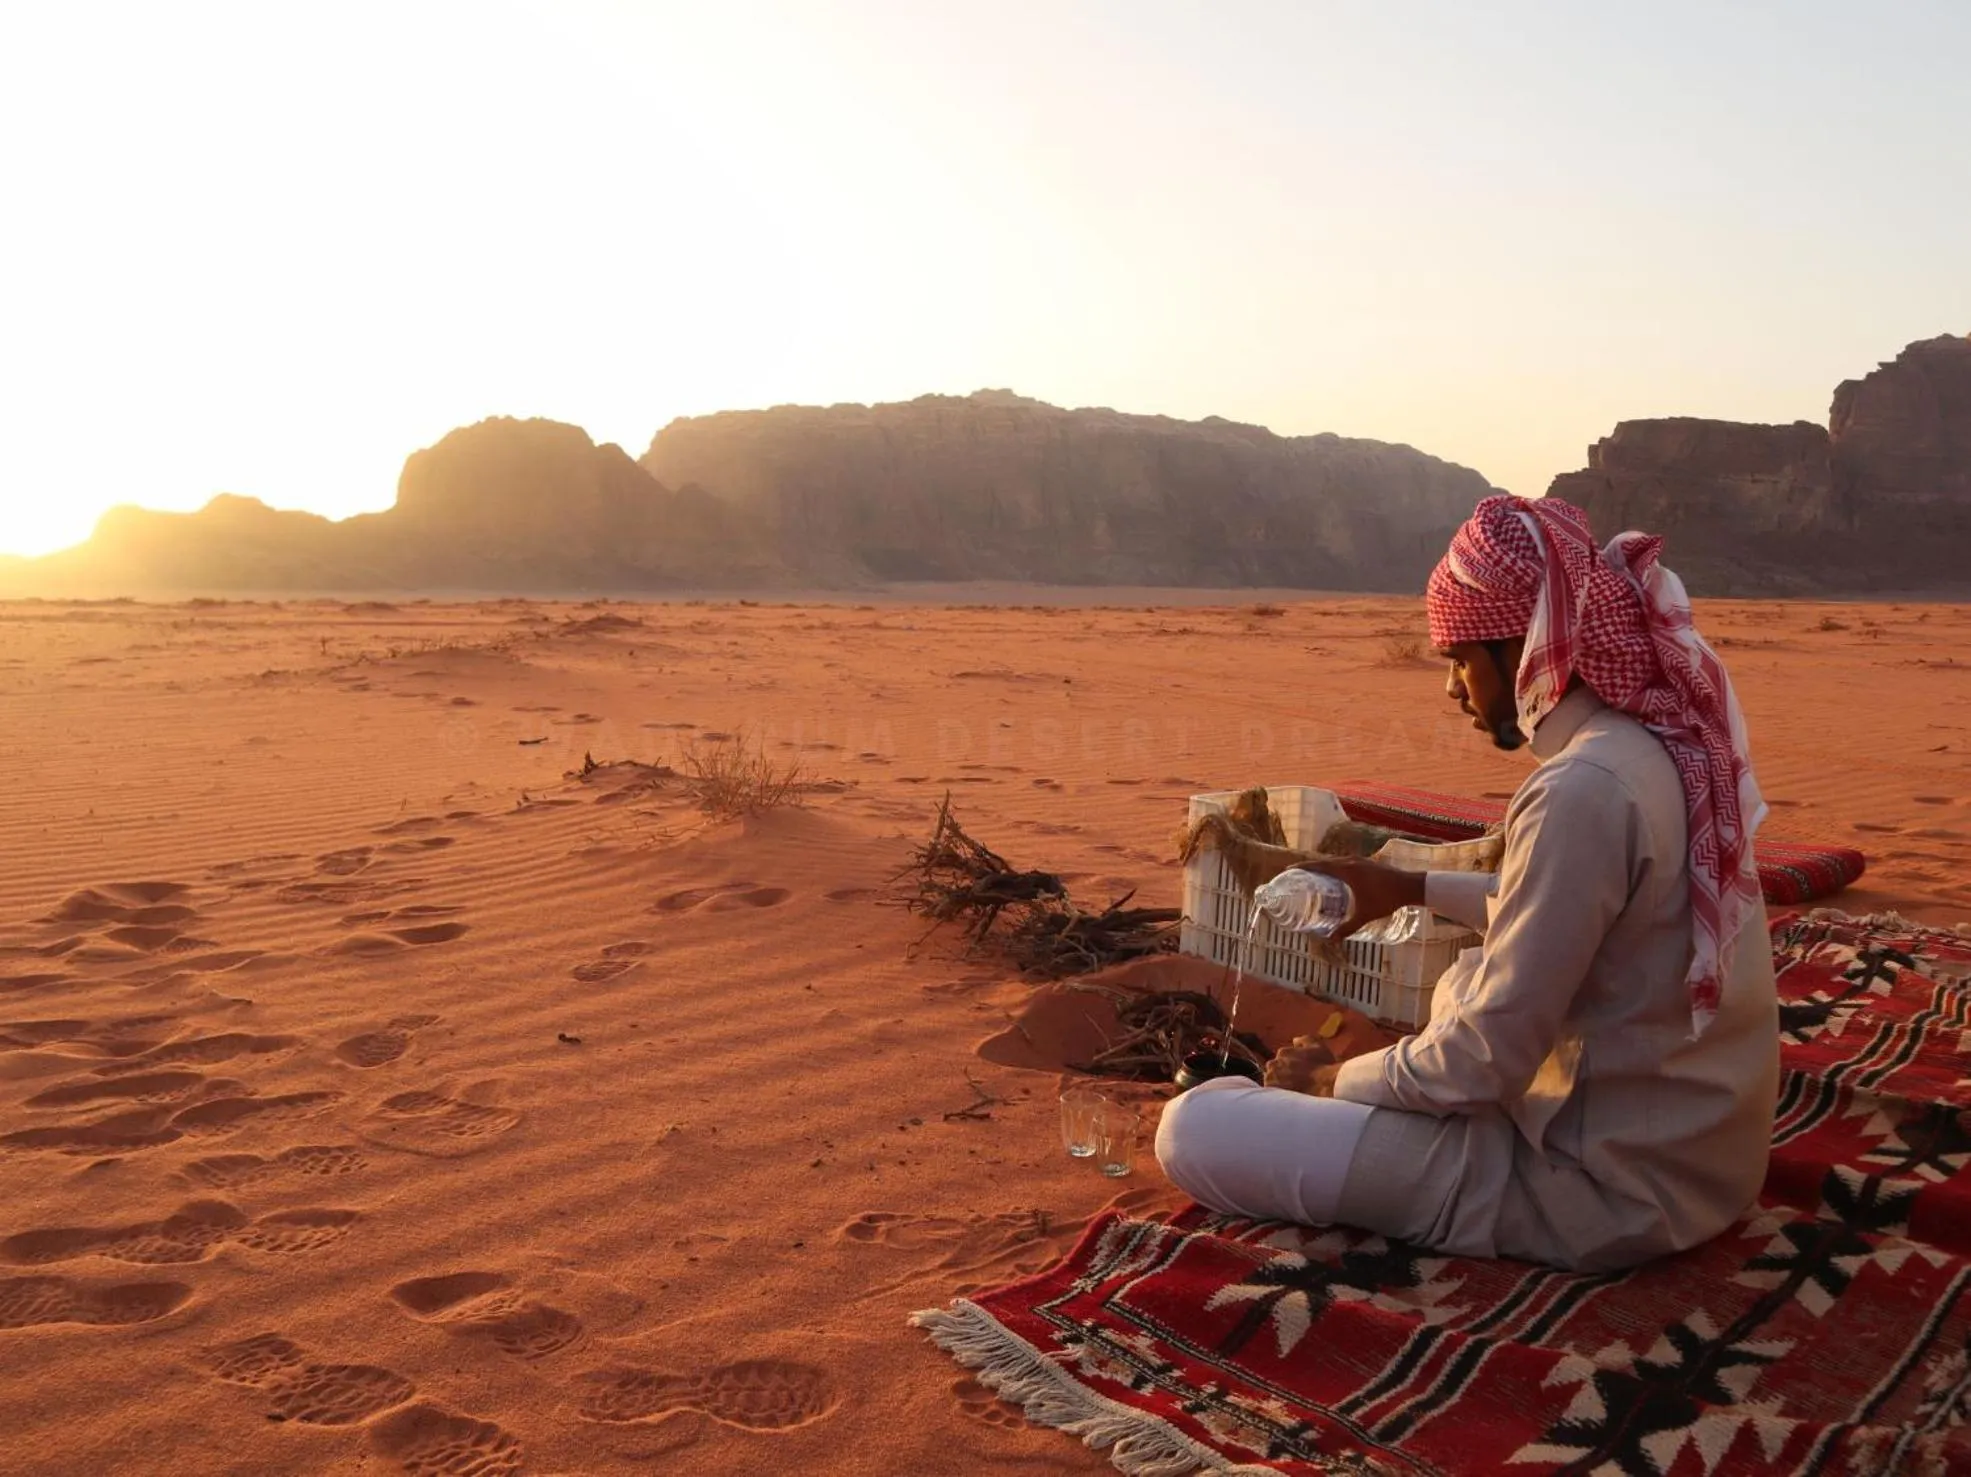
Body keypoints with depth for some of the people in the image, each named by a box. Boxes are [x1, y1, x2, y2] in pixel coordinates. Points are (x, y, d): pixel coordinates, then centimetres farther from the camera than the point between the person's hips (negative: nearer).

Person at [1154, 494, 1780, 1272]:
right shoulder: (1663, 744, 3)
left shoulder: (1581, 790, -26)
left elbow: (1484, 1061, -23)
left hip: (1611, 1185, -9)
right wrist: (1413, 888, 19)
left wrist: (1332, 1080, -5)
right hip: (1688, 1144, 9)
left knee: (1193, 1130, -13)